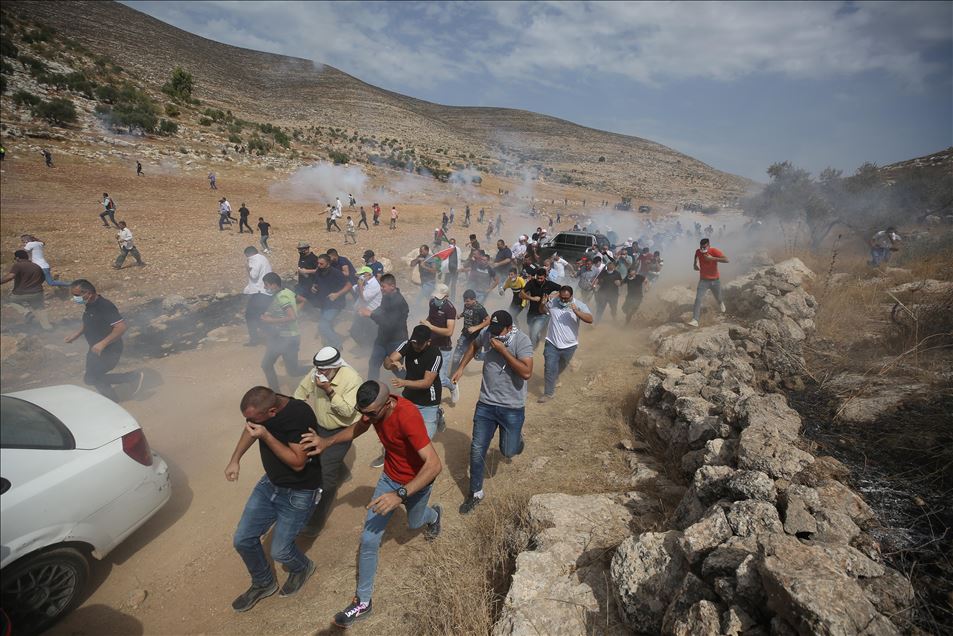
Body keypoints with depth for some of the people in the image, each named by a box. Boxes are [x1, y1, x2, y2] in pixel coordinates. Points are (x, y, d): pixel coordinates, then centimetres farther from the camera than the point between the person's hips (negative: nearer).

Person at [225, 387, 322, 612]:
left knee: (279, 552, -2)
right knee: (243, 540, 9)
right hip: (270, 483, 7)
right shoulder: (261, 408, -11)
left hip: (298, 493, -7)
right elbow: (250, 429, 13)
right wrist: (235, 459, 6)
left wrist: (265, 436, -34)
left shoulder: (299, 415, -33)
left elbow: (298, 462, -30)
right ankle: (263, 584, 37)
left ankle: (302, 568, 34)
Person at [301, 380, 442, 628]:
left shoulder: (407, 416, -41)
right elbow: (357, 429, 3)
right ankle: (363, 602, 22)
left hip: (417, 482, -4)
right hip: (389, 477, 4)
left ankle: (434, 515, 64)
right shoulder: (373, 409, -20)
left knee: (414, 523, 27)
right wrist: (327, 442, -13)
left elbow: (434, 465, -42)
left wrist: (400, 495, -50)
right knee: (369, 539, 1)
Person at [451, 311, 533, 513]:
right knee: (477, 450, 4)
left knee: (508, 452, 7)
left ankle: (515, 439, 44)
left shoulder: (522, 340, -19)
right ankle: (476, 493, 24)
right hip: (485, 404, 4)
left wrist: (503, 350, -28)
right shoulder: (486, 333, -5)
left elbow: (527, 373, -28)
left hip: (512, 407, -3)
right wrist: (461, 367, 13)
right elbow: (474, 345, 19)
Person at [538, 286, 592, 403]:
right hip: (552, 343, -1)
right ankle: (548, 393, 7)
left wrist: (577, 312, -38)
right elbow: (542, 310, 11)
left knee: (561, 366, 25)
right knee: (549, 368, -5)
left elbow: (590, 319, -23)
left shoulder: (579, 305, -12)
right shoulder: (553, 302, -7)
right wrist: (543, 303, -12)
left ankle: (554, 378, 55)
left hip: (569, 345, 1)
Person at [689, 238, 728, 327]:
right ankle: (695, 320, -20)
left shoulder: (714, 251, -19)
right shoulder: (698, 252, -9)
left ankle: (721, 303, 60)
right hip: (703, 280, 1)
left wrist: (712, 258, -37)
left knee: (718, 298, 20)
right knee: (698, 299, -16)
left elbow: (726, 260, -31)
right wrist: (695, 264, 0)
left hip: (715, 280, -1)